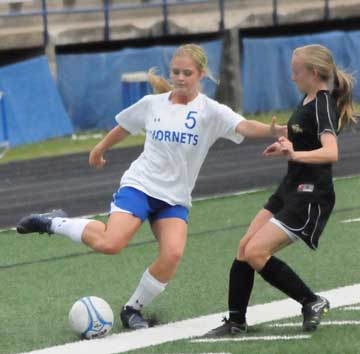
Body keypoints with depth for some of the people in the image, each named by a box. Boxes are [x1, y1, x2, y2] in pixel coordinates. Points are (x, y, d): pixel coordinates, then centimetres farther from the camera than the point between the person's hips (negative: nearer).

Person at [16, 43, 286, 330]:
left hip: (175, 199, 1)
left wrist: (273, 131, -45)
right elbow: (124, 126, 21)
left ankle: (133, 309, 1)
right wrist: (100, 150, 35)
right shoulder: (152, 104, 1)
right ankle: (53, 223, 2)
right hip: (140, 185, -1)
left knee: (173, 253, -23)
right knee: (110, 244, -25)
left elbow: (244, 127, -25)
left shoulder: (211, 111, -6)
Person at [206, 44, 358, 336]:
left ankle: (312, 302, -3)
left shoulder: (322, 105, -19)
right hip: (290, 191, 10)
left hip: (310, 197, -10)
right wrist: (285, 147, 38)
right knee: (245, 247, 5)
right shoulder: (309, 100, 10)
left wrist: (295, 155, -47)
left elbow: (330, 152, -35)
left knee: (256, 252, -16)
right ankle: (236, 321, 12)